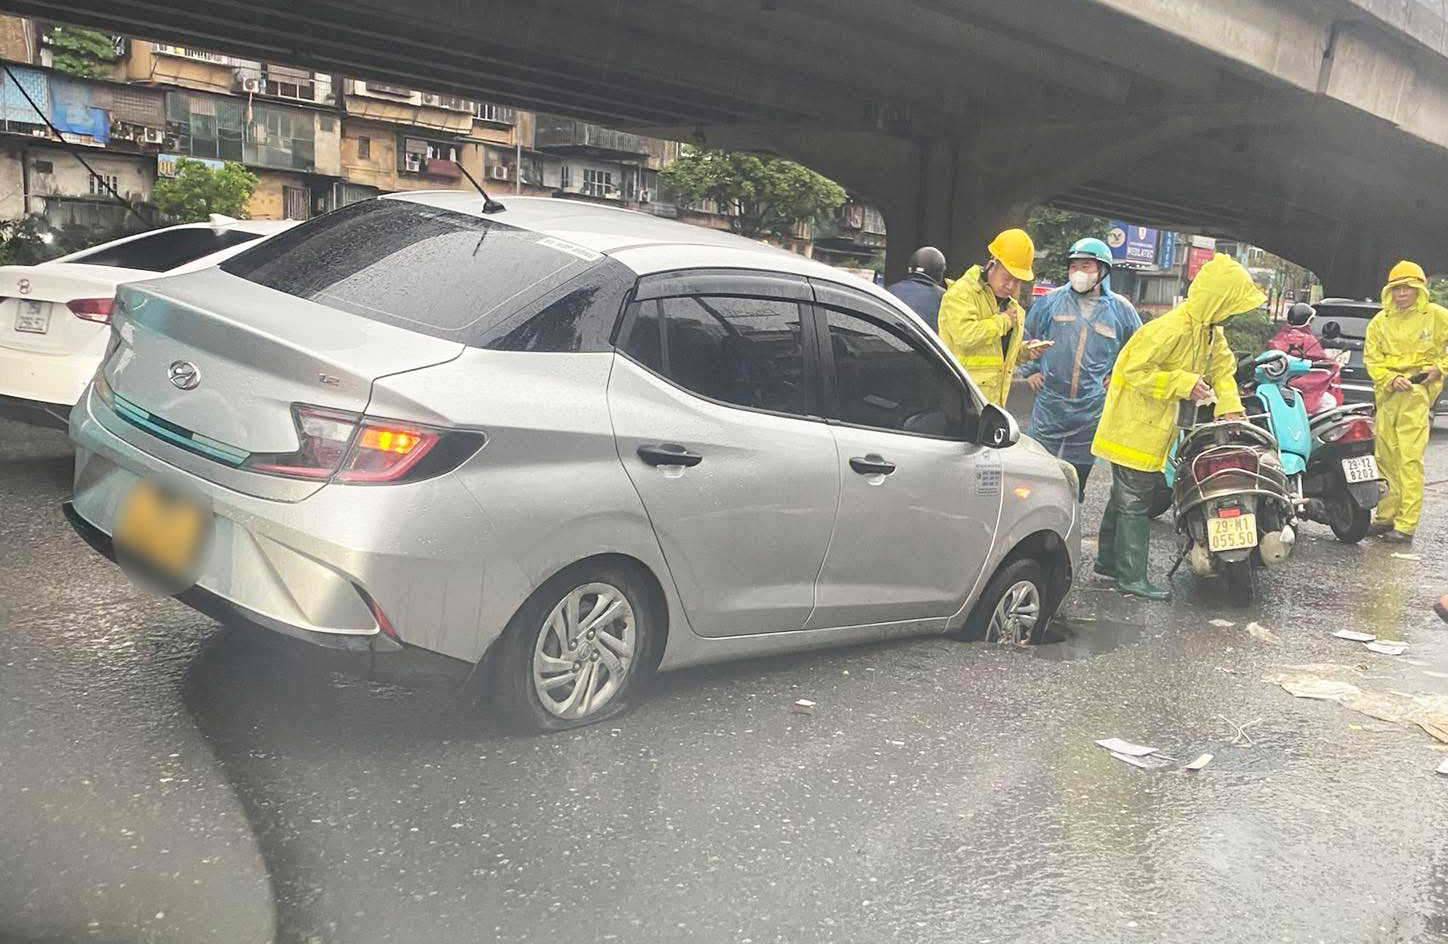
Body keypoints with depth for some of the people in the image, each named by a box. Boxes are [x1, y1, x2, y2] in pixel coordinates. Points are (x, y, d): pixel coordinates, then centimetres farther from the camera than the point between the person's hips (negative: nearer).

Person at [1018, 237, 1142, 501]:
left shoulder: (1120, 308, 2)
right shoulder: (1051, 301, 1)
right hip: (1049, 404, 0)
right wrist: (1030, 370, 7)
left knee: (1076, 481, 9)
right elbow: (1026, 336, 14)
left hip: (1092, 410, 0)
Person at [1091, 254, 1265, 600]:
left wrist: (1230, 407, 1)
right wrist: (1185, 384, -24)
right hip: (1134, 426, -10)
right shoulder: (1173, 328, -25)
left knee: (1125, 496, 18)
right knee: (1133, 501, -6)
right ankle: (1132, 577, -1)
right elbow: (1136, 370, -25)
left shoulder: (1211, 331, 5)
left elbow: (1222, 367, 15)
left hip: (1154, 426, 10)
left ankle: (1108, 560, 30)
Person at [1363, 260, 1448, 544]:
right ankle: (1386, 517, 18)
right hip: (1388, 393, 4)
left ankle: (1406, 525, -11)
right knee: (1385, 457, 8)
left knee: (1410, 459, -11)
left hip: (1417, 391, -4)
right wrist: (1390, 379, -7)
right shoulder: (1380, 321, 11)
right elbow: (1371, 358, 7)